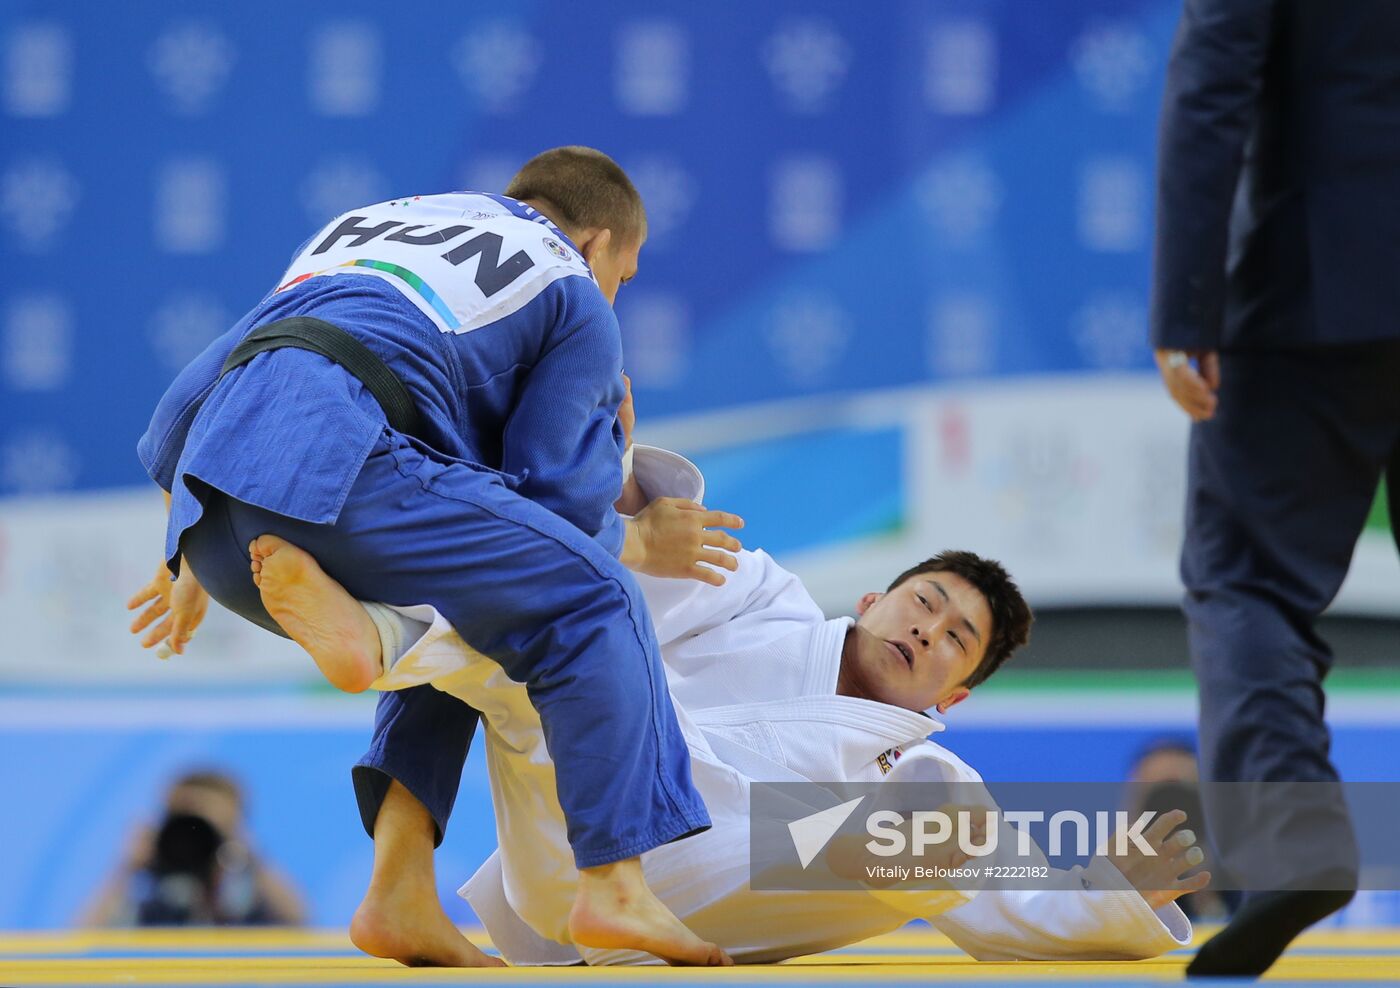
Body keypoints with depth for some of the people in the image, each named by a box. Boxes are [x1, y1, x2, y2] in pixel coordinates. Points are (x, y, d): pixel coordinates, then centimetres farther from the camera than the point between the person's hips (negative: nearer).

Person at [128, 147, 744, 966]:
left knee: (445, 634, 25)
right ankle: (615, 887, -11)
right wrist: (642, 546, 30)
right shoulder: (575, 298, 18)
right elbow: (554, 499, 11)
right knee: (592, 606, 2)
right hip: (329, 465, -7)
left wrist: (203, 562, 44)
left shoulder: (363, 224, 37)